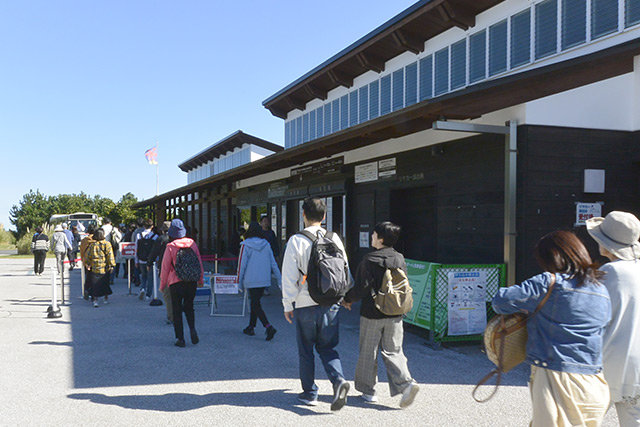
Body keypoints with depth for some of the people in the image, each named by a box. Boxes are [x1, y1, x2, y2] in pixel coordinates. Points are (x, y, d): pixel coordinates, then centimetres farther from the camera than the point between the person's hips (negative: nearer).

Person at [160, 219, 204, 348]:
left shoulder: (170, 247, -9)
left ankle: (180, 338, 9)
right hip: (192, 282, 3)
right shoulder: (192, 243, -1)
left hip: (176, 283, -3)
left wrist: (162, 284, 8)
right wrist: (200, 279, 19)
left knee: (177, 310, 9)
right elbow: (199, 262, 7)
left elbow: (165, 267, -3)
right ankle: (192, 329, -3)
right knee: (189, 307, 19)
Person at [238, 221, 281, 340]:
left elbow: (242, 264, -7)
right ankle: (250, 327, 27)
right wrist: (279, 278, 10)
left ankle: (268, 327, -19)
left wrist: (239, 282, 1)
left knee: (256, 305, -2)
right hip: (265, 280, 5)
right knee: (255, 302, 19)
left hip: (251, 280, -5)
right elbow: (273, 263, 5)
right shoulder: (266, 244, 3)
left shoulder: (245, 245, -9)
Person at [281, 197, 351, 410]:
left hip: (305, 304, -3)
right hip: (331, 303, 3)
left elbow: (289, 276, -7)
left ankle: (309, 393, 21)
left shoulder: (296, 241, -9)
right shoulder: (334, 238, 1)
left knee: (305, 350, 12)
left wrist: (288, 304, 2)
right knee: (328, 348, 15)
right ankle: (338, 380, -7)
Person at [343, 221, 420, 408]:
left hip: (372, 314, -5)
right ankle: (406, 383, -6)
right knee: (393, 351, 12)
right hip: (395, 315, 5)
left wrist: (347, 299, 3)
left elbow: (361, 289, -15)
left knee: (368, 352, 10)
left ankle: (368, 390, 19)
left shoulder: (370, 260, -15)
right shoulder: (400, 259, 2)